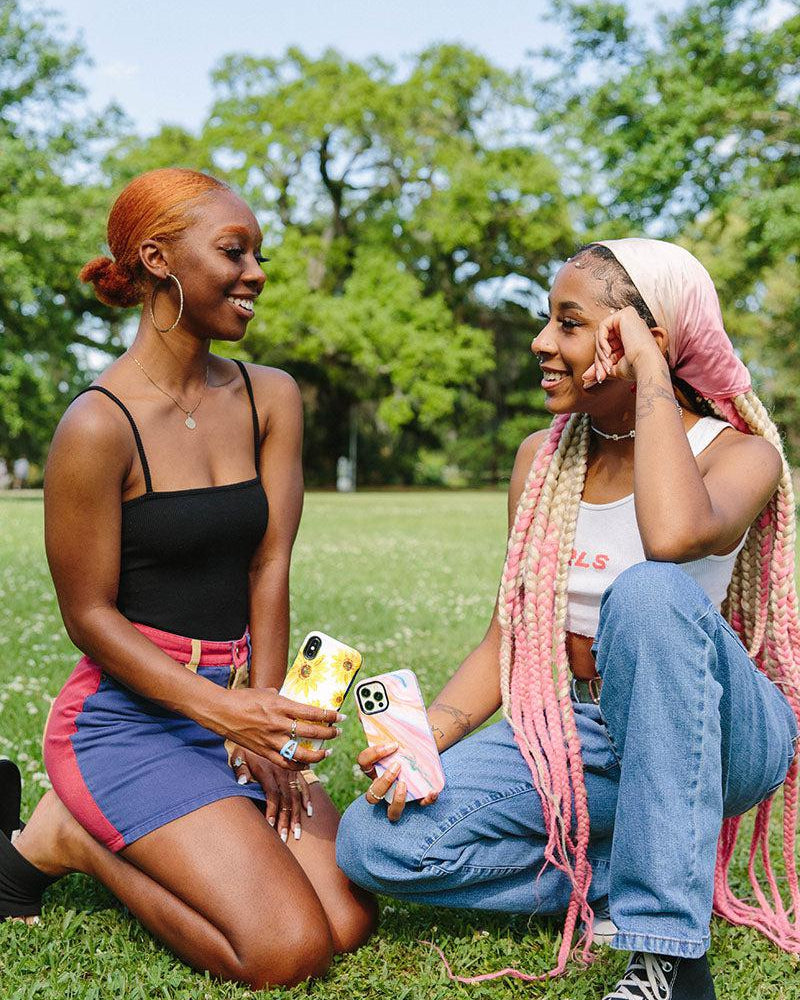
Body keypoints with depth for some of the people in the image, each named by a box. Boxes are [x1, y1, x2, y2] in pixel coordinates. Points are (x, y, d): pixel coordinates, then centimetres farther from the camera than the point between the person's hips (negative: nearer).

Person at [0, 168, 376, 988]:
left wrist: (261, 720, -7)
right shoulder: (99, 426, -16)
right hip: (129, 716, -7)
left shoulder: (270, 399, 4)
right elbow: (90, 616, -12)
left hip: (236, 700, 7)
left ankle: (108, 828, 15)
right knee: (286, 950, -14)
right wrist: (226, 713, -22)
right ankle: (68, 839, 7)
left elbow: (269, 568, 1)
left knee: (349, 923, -2)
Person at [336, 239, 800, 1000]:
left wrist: (650, 375, -24)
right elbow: (509, 637, 5)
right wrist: (427, 735, -12)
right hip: (580, 736, 4)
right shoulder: (541, 458, 5)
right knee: (373, 839, -18)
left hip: (716, 733, -4)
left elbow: (673, 536, -37)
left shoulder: (737, 452, -11)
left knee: (649, 591, -38)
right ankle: (620, 878, -4)